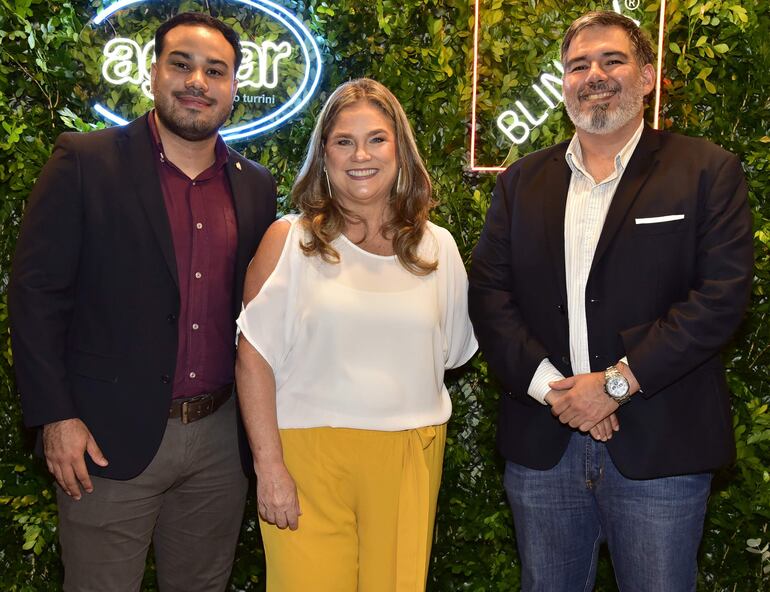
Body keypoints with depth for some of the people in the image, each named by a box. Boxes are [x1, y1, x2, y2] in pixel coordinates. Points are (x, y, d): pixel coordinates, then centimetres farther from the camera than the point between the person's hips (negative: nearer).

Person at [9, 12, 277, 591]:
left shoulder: (256, 186, 6)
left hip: (220, 438, 4)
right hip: (111, 437, -4)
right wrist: (56, 417, -11)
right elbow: (35, 292, -7)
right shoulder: (85, 162, -7)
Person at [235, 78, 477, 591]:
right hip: (308, 452, -2)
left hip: (409, 457, 3)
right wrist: (269, 467, -10)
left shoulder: (437, 246, 7)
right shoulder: (289, 240, -1)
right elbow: (254, 358, -6)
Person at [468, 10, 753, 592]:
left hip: (661, 449, -2)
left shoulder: (707, 172, 0)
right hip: (542, 451, 3)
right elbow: (489, 293, 2)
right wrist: (550, 387, -11)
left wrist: (619, 381, -16)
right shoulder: (522, 182, 10)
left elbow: (722, 293, -10)